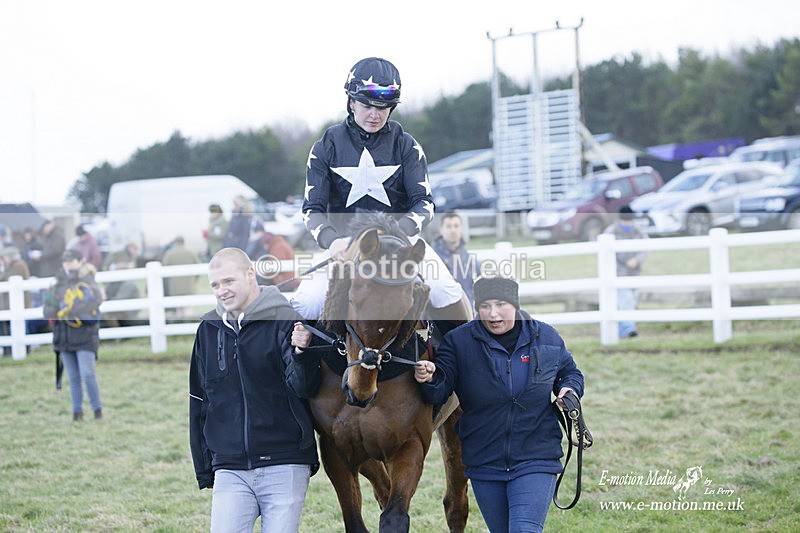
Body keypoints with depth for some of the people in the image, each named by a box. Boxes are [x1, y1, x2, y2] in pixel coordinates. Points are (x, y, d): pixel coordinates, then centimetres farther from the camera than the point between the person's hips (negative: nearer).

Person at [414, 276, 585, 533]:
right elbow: (439, 393, -11)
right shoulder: (459, 341, -4)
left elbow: (570, 372, 17)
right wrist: (430, 378, -33)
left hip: (535, 461, -2)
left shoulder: (547, 338, -1)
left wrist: (569, 389, -6)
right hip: (484, 464, 2)